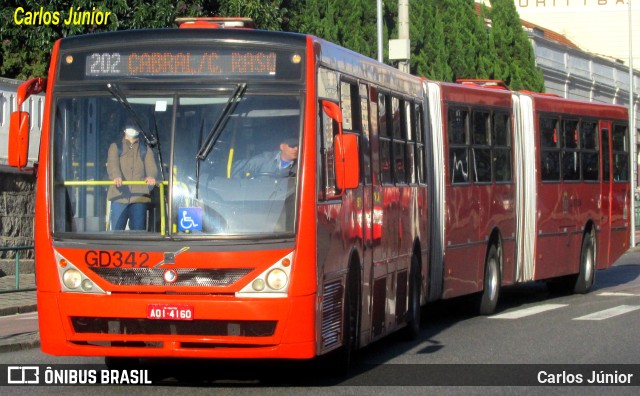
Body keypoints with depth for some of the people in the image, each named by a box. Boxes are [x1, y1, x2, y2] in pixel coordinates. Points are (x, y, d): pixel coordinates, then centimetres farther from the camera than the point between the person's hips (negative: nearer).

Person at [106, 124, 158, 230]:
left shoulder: (145, 150, 18)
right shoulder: (115, 147, 13)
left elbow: (151, 166, -1)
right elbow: (112, 164, -7)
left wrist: (151, 176, -26)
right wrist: (116, 176, -30)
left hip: (139, 196, 1)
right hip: (120, 196, -1)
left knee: (138, 232, -2)